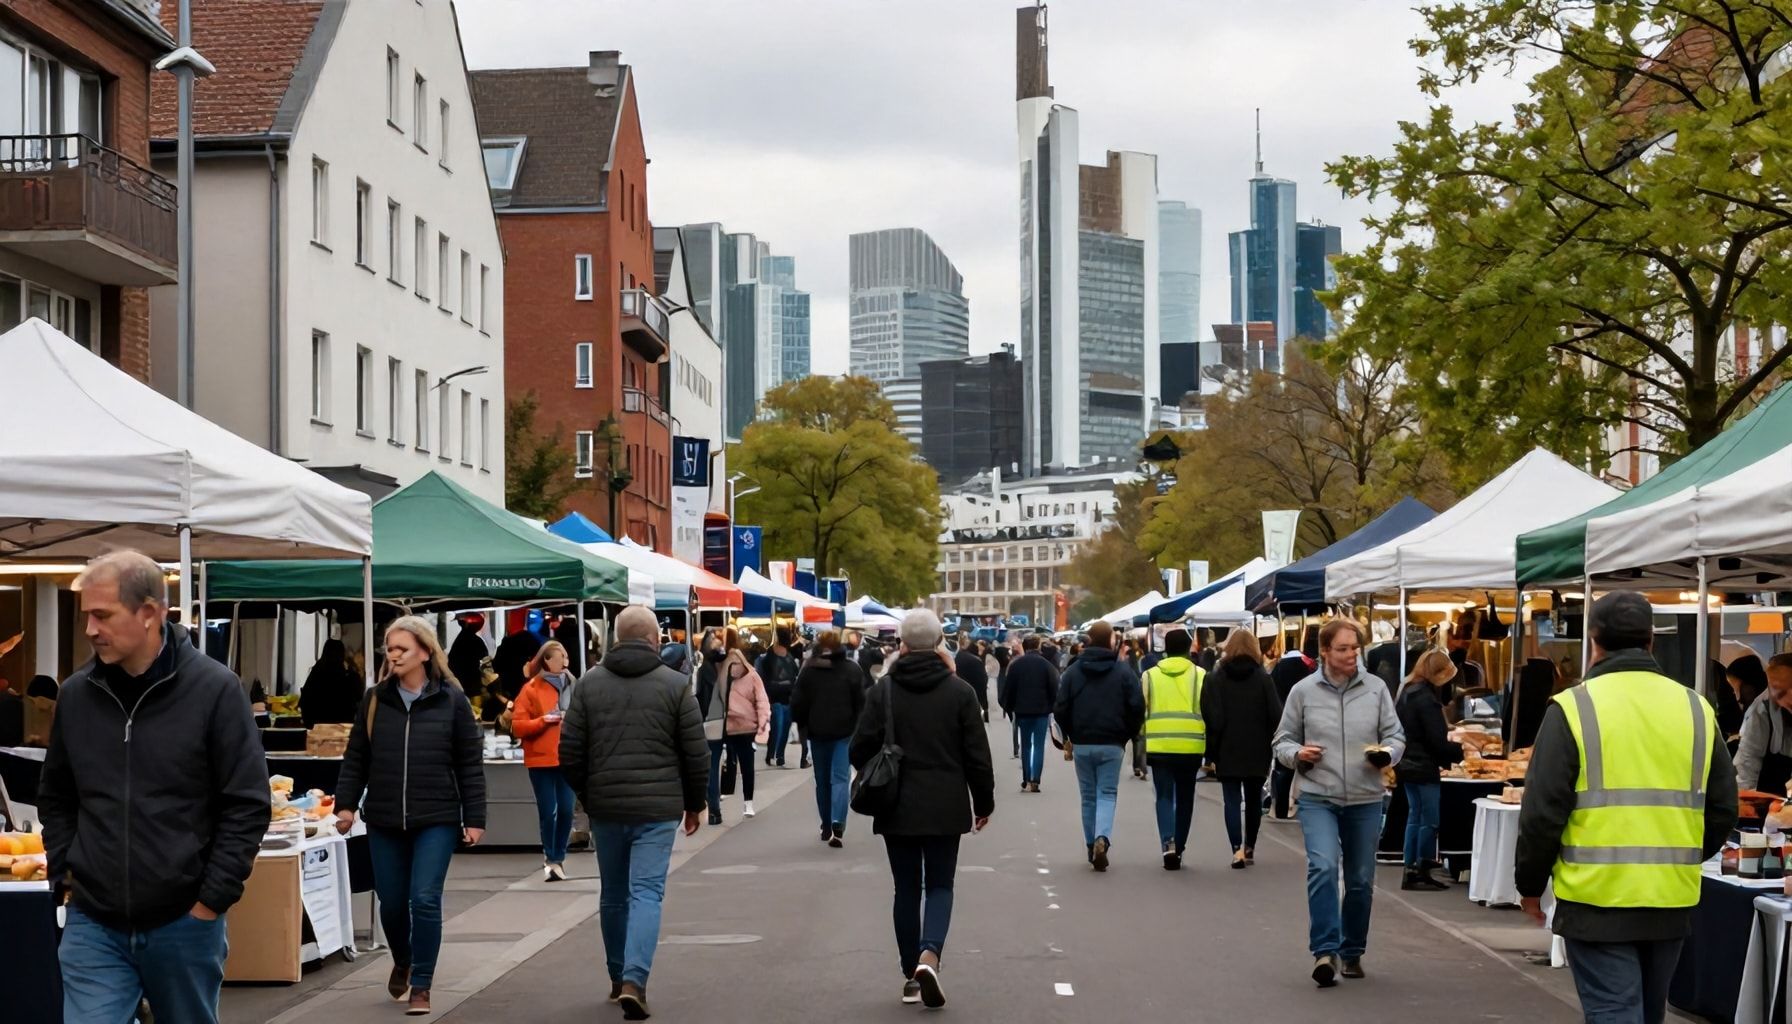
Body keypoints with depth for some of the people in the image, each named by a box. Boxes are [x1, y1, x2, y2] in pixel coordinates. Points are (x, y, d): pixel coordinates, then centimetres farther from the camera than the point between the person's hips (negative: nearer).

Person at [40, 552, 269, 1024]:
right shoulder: (76, 694, 3)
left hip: (184, 923, -2)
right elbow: (55, 798, 17)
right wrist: (66, 877, 6)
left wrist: (212, 901, -10)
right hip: (93, 926, 3)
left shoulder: (215, 690, -8)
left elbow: (247, 806, -7)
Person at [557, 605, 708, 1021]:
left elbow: (569, 751, 2)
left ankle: (619, 979, 26)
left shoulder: (588, 683, 2)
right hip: (658, 808, -3)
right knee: (646, 893, -3)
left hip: (605, 807, 3)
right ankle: (634, 980, -16)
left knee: (613, 895, 16)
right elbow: (696, 754, -2)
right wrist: (694, 803, 12)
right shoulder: (676, 685, -3)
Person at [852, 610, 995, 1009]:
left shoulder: (883, 690, -3)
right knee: (939, 885, 8)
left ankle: (911, 976, 12)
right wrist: (983, 802, 10)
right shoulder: (959, 691, -4)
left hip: (897, 809, 1)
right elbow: (978, 755, -2)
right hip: (945, 808, 0)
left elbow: (860, 749, -3)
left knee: (906, 888, 10)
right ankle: (929, 954, -17)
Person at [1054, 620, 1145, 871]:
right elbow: (1137, 707, -8)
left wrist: (1068, 736, 14)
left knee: (1088, 796, 13)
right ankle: (1102, 839, -21)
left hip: (1082, 744, 2)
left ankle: (1092, 846, 18)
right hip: (1112, 745, -2)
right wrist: (1128, 734, 8)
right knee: (1107, 794, 2)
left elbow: (1061, 708, -1)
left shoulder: (1073, 671, 0)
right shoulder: (1123, 671, -5)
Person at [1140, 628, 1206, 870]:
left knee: (1164, 797, 5)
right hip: (1191, 747, 0)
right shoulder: (1200, 676, 3)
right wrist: (1210, 751, 11)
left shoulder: (1150, 676, 5)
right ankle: (1179, 848, 19)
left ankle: (1168, 843, -16)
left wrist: (1139, 745, 12)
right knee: (1184, 798, 13)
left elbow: (1139, 712, 5)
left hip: (1159, 747, 0)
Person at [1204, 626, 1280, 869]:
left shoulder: (1216, 679, -3)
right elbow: (1275, 716, -6)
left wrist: (1212, 753, -3)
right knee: (1253, 800, 15)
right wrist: (1269, 745, 4)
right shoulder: (1263, 678, -2)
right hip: (1257, 751, 1)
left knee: (1232, 800, 0)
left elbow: (1211, 719, -7)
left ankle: (1237, 848, -16)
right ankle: (1250, 847, 24)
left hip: (1227, 751, -1)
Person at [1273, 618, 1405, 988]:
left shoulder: (1375, 689, 2)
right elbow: (1284, 739, 7)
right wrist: (1297, 754, -14)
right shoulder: (1303, 691, 0)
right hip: (1318, 798, -2)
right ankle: (1325, 951, -18)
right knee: (1322, 867, -21)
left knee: (1361, 881, 10)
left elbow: (1395, 735, 7)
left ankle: (1352, 953, 25)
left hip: (1366, 801, 2)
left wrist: (1387, 754, -15)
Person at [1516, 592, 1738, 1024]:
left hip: (1598, 897, -5)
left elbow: (1542, 811, -9)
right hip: (1672, 899, 5)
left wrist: (1530, 884, 5)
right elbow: (1722, 809, 10)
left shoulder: (1573, 709, -9)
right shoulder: (1695, 709, 4)